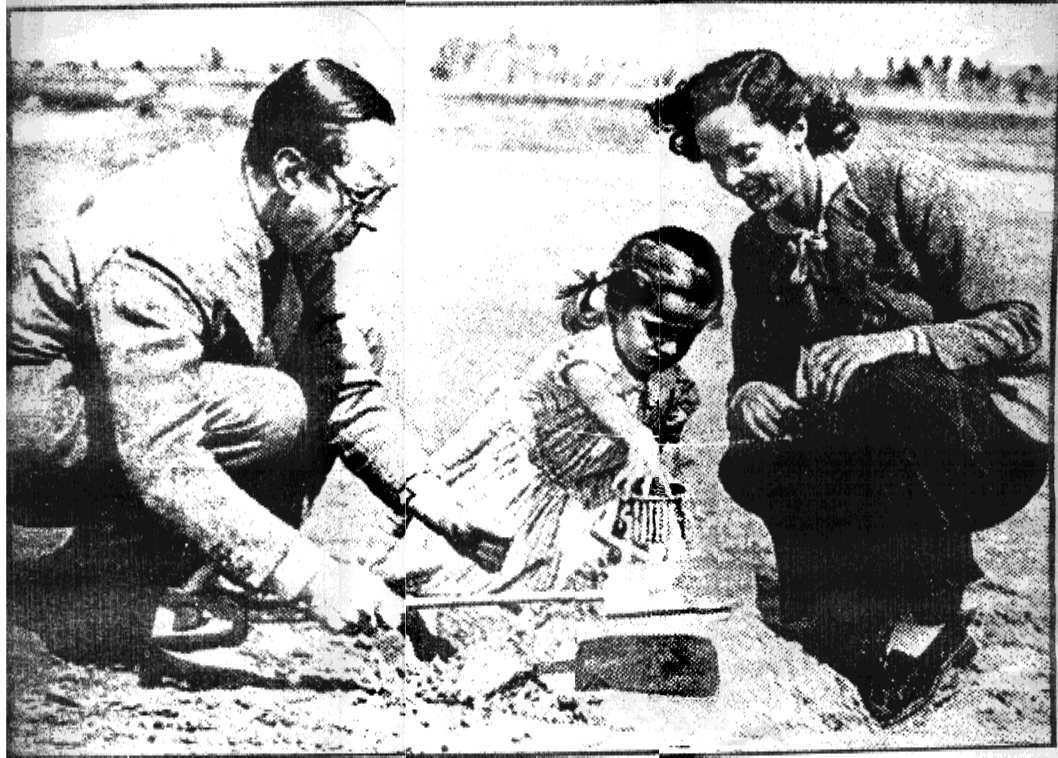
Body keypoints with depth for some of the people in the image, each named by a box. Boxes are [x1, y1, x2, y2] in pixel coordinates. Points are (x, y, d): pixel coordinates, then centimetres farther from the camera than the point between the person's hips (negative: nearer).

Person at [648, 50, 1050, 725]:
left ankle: (935, 618, -19)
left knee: (898, 385, -37)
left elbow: (1015, 326, -17)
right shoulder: (756, 245, 3)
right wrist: (749, 393, -19)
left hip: (998, 440, -5)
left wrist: (889, 344, -33)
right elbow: (756, 364, 6)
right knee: (749, 468, -20)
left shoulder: (908, 187, -15)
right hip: (885, 457, 5)